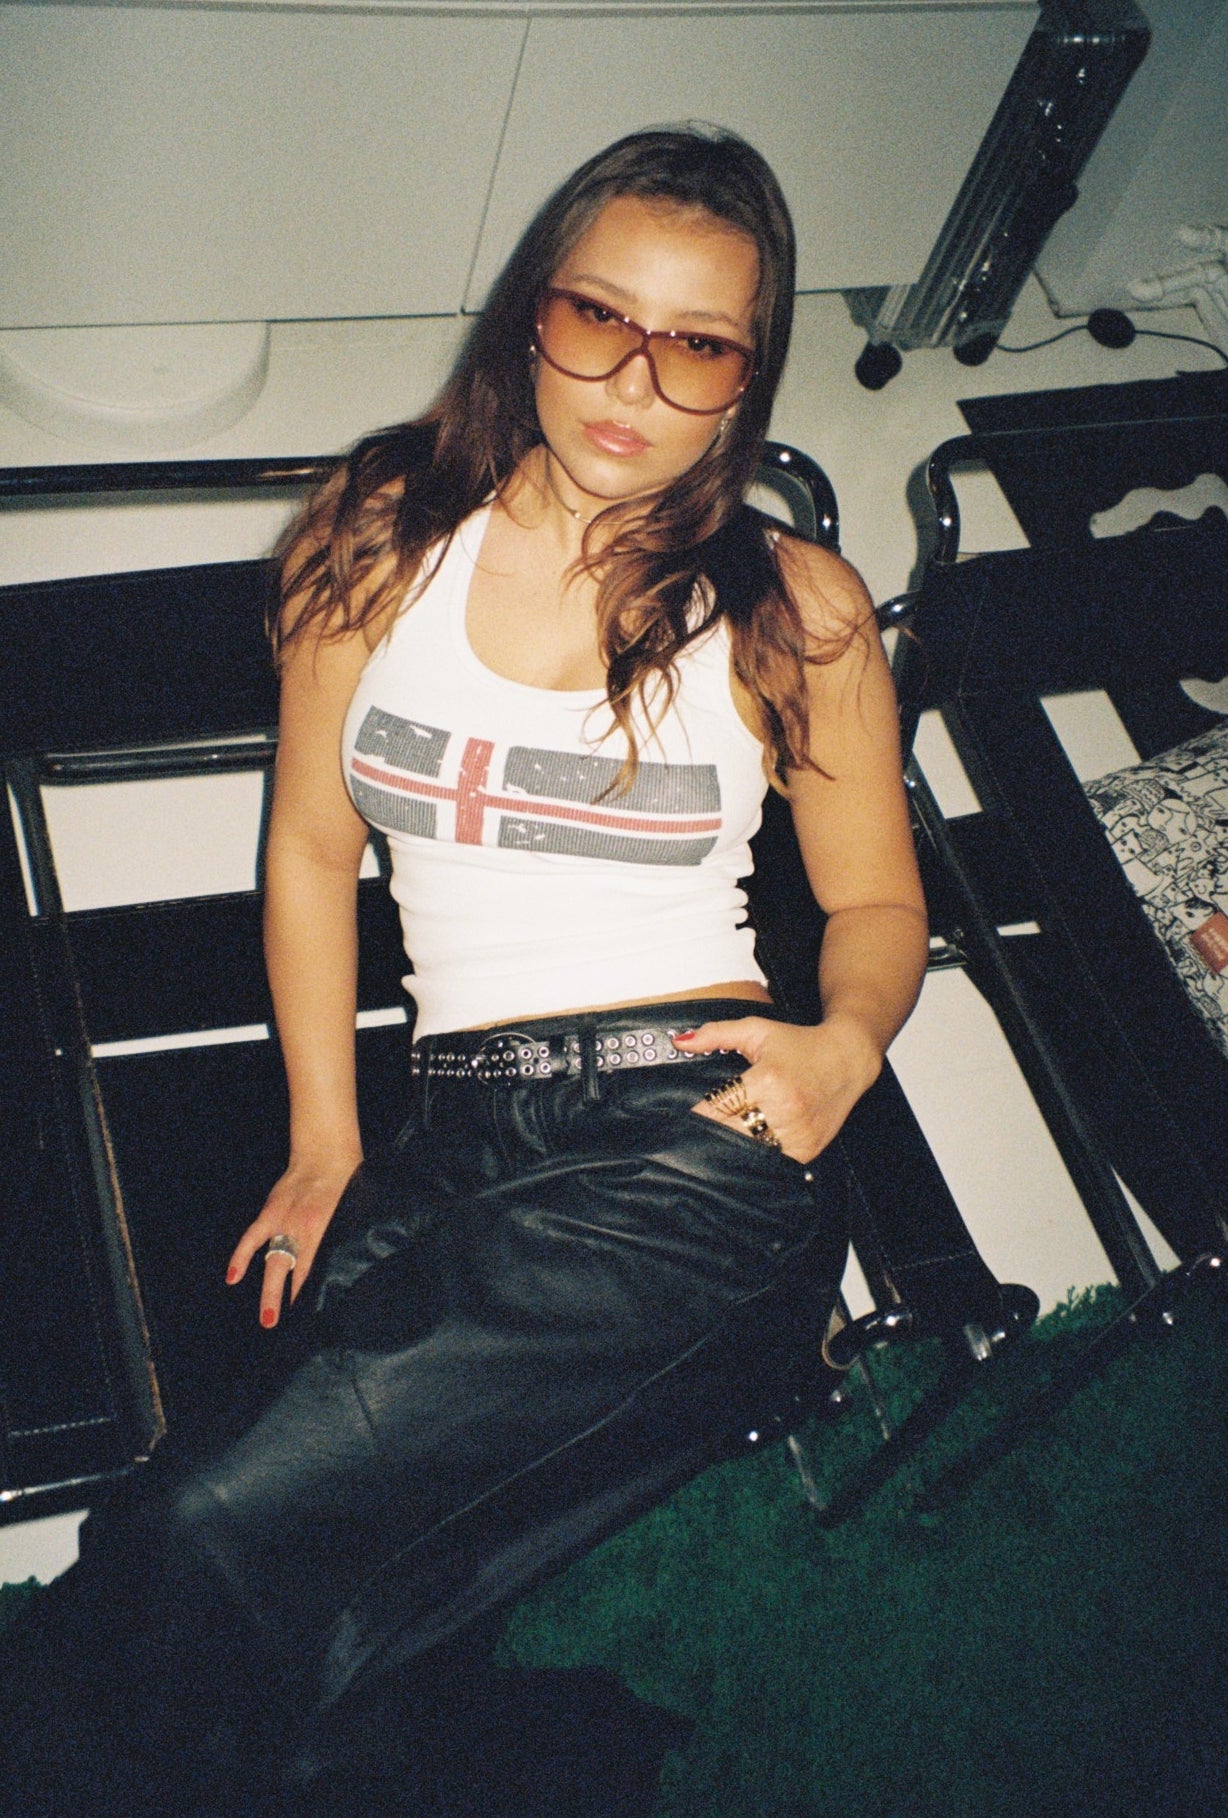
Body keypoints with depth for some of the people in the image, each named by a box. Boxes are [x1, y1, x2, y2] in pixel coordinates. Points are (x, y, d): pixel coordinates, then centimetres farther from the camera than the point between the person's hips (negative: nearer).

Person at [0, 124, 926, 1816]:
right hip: (455, 1140, 4)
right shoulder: (383, 536, 10)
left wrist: (849, 1042, -9)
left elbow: (877, 897, 14)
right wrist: (325, 1144, 8)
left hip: (694, 1131, -3)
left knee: (216, 1537, -18)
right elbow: (311, 848, 14)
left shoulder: (794, 611, 5)